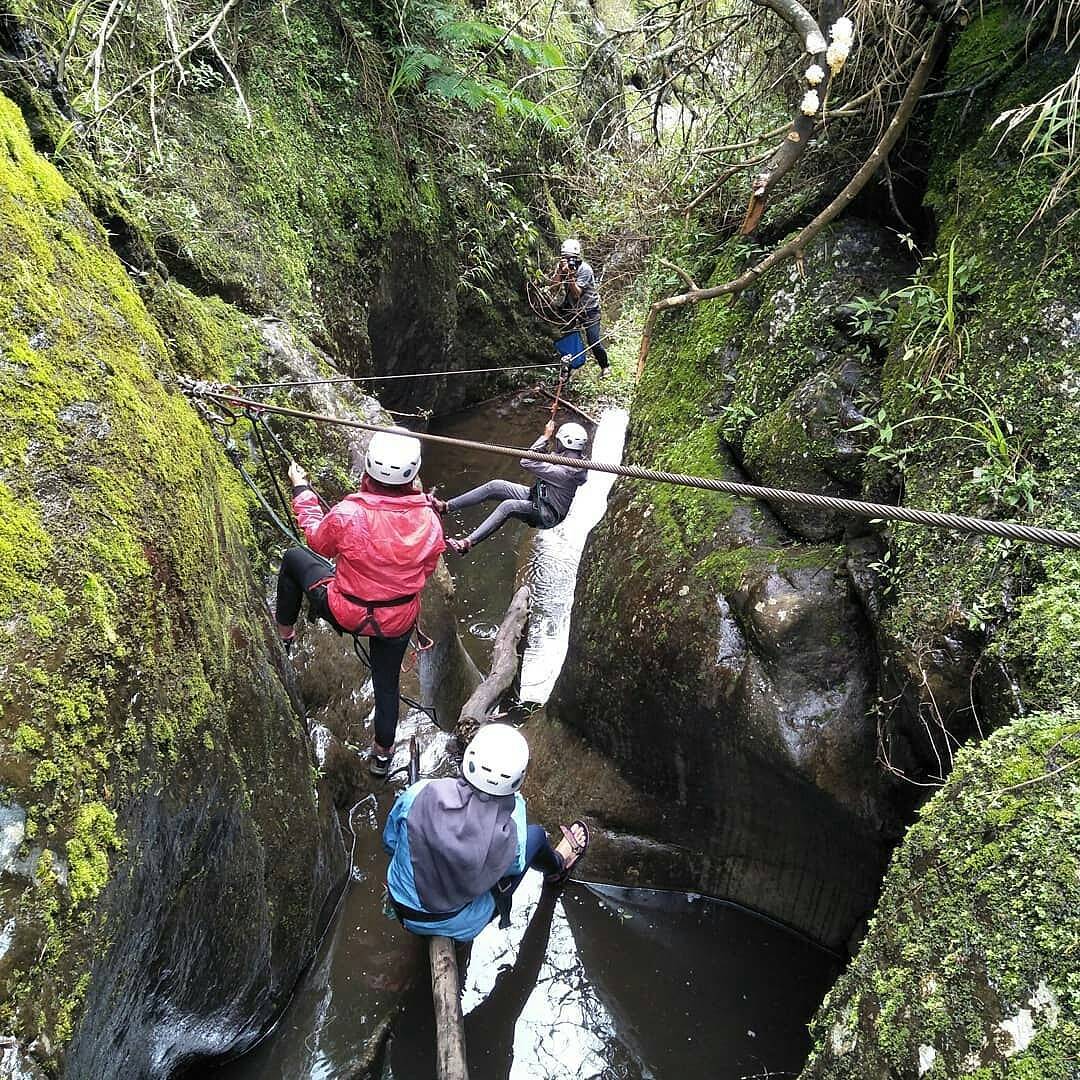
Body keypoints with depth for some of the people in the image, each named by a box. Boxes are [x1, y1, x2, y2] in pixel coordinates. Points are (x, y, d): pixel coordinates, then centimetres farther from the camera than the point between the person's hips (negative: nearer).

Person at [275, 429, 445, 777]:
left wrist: (301, 488, 9)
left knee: (294, 557, 23)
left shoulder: (348, 513, -29)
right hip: (398, 621, 3)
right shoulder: (429, 520, -20)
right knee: (387, 684, 28)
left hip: (344, 612, -2)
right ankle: (382, 754, 46)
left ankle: (284, 632, 43)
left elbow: (318, 540, -4)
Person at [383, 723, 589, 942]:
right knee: (536, 834, 12)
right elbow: (516, 866, -6)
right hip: (462, 926, -2)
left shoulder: (418, 794, -28)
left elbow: (390, 842, -8)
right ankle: (556, 867, 47)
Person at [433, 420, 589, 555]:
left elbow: (527, 463, -30)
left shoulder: (567, 472, -30)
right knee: (495, 486, -6)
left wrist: (545, 437, -23)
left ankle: (468, 543, -37)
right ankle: (446, 506, -5)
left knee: (508, 506, -34)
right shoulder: (569, 458, 0)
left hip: (547, 514, -10)